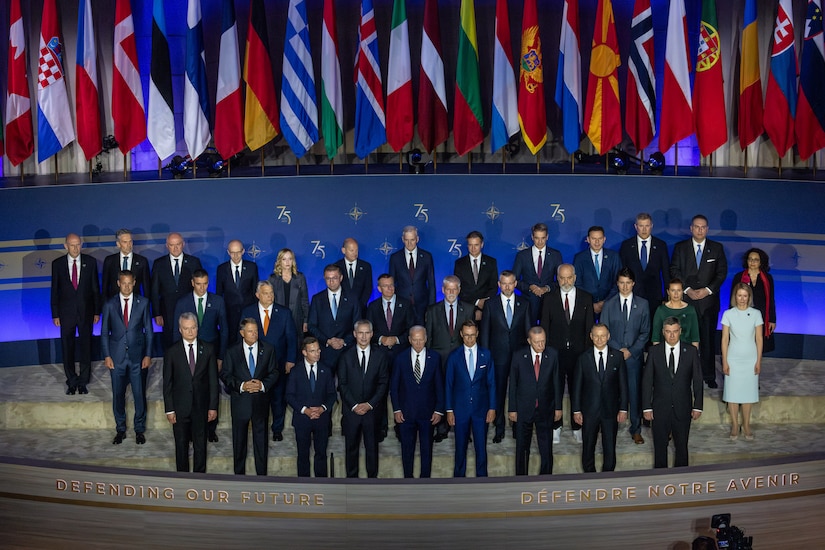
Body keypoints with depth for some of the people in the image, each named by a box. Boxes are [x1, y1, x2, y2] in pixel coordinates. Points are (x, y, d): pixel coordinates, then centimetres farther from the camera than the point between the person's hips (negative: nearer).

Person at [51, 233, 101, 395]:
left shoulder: (90, 262, -2)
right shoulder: (57, 264, -2)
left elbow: (96, 288, 2)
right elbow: (55, 290, 2)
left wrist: (97, 311, 0)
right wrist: (55, 314, -1)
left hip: (86, 312, 0)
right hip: (66, 313, 0)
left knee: (86, 347, 7)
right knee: (68, 349, 7)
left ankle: (83, 382, 20)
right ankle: (72, 382, 21)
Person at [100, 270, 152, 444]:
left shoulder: (143, 303, 1)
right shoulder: (110, 305, 2)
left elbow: (148, 330, 3)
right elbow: (104, 332, 5)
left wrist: (148, 355, -2)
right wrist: (107, 356, -2)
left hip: (137, 356, -1)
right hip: (117, 356, 1)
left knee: (139, 394, 4)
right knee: (118, 395, 8)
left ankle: (139, 430, 19)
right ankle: (120, 429, 23)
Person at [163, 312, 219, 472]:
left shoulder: (208, 349, 0)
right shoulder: (172, 352, -3)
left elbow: (213, 380, 2)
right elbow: (167, 383, 0)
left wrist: (213, 406, -2)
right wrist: (169, 409, -4)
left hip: (201, 406, 1)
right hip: (180, 408, 0)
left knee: (200, 445, 9)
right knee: (181, 446, 10)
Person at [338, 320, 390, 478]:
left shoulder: (381, 355, 2)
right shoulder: (346, 356, 2)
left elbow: (383, 383, 0)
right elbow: (342, 384, 0)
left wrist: (370, 404, -9)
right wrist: (354, 405, -9)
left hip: (372, 409, 0)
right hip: (351, 410, 0)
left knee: (372, 446, 5)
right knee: (351, 447, 6)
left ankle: (372, 478, 16)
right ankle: (351, 478, 17)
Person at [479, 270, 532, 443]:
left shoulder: (524, 304, 4)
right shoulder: (491, 305, 1)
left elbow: (529, 330, 6)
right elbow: (484, 333, 3)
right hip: (498, 356, -1)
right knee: (498, 393, 4)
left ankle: (518, 427, 19)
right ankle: (499, 429, 15)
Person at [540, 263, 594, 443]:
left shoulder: (586, 298, 3)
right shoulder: (549, 298, 2)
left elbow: (589, 327, 4)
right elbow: (544, 326, 2)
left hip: (578, 353, 0)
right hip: (555, 352, 0)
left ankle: (577, 427, 18)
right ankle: (555, 427, 17)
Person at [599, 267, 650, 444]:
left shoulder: (642, 304, 4)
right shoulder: (609, 304, 4)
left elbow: (645, 332, 4)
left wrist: (631, 351, -8)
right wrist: (619, 349, -8)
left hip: (635, 356, 0)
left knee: (635, 392, 2)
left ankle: (636, 430, 14)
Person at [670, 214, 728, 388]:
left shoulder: (717, 248, 8)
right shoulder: (680, 247, 7)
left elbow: (722, 272, 3)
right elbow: (674, 271, 2)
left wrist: (708, 290, -10)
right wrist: (687, 289, -10)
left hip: (709, 300, 0)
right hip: (685, 299, 0)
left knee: (708, 339, 1)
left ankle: (709, 376, 9)